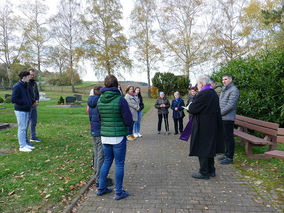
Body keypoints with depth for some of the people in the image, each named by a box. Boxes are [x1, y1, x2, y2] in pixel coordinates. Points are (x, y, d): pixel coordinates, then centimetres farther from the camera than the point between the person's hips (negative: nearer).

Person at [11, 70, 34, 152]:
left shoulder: (25, 86, 13)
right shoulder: (17, 86, -13)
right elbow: (13, 99, -18)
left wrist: (30, 103, 10)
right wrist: (24, 102, -13)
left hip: (26, 110, 8)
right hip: (20, 111, -8)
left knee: (25, 128, 12)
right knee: (22, 128, -4)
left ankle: (25, 144, 20)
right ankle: (22, 146, 3)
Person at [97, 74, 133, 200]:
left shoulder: (100, 101, 1)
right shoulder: (120, 100, -15)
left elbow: (99, 118, 11)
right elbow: (129, 121, -13)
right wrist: (125, 124, 8)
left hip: (105, 136, 6)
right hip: (118, 137, -5)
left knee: (107, 161, 21)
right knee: (119, 164, 8)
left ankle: (101, 188, 32)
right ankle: (118, 192, 20)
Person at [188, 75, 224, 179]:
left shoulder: (202, 94, -19)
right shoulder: (214, 93, 10)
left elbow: (193, 109, -18)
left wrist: (190, 106, 4)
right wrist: (192, 106, 13)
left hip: (202, 126, -9)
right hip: (212, 125, 9)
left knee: (202, 148, 2)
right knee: (210, 147, 17)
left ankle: (204, 172, 11)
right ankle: (211, 170, 28)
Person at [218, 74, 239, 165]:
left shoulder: (234, 90, -10)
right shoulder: (223, 90, 19)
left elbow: (231, 105, -18)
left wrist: (220, 113, -15)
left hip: (228, 118, -9)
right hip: (222, 118, 9)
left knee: (229, 137, -3)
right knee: (225, 137, 15)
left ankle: (230, 158, 6)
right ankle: (227, 154, 26)